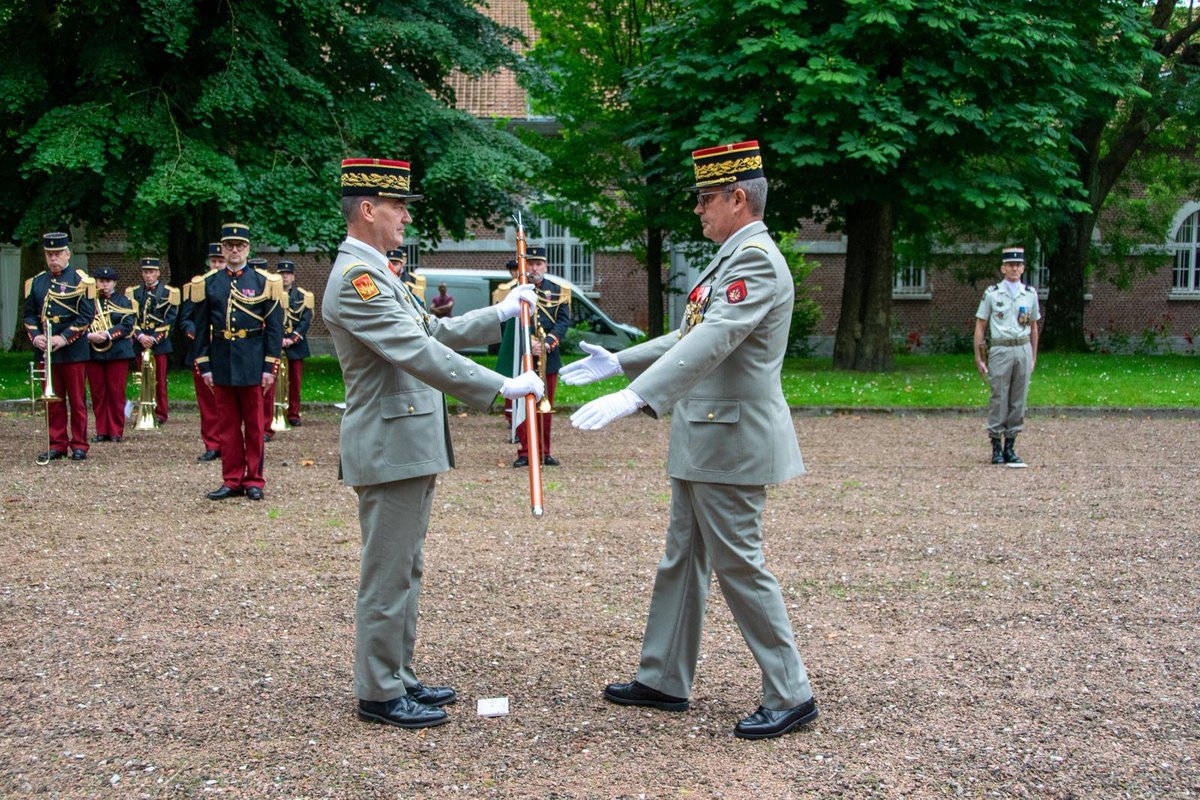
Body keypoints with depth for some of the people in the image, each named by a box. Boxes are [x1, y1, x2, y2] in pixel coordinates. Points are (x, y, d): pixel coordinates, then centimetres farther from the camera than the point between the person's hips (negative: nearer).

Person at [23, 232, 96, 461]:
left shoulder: (80, 280, -3)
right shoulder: (36, 282, 11)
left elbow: (87, 315, -8)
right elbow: (29, 313, 12)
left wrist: (65, 338, -16)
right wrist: (35, 336, -5)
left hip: (72, 350, -4)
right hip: (45, 349, 4)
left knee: (77, 400, 1)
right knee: (53, 400, 8)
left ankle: (79, 445, 8)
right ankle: (57, 444, 13)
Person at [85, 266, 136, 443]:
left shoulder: (124, 302, 7)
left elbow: (127, 325, -5)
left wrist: (108, 334, -18)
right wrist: (90, 336, -16)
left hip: (117, 353, -2)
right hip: (93, 353, 2)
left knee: (116, 393, -1)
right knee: (98, 394, 4)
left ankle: (116, 432, 5)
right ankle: (102, 431, 11)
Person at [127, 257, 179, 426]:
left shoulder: (169, 293, 3)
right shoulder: (133, 292, 12)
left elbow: (170, 320, -3)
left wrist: (154, 338, -12)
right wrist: (140, 336, -10)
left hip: (159, 343, -3)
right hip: (140, 343, 3)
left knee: (159, 381, -3)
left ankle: (160, 415, 2)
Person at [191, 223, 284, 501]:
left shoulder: (264, 281, 1)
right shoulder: (207, 283, 7)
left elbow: (275, 327, -1)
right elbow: (201, 328, 9)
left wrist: (269, 367, -7)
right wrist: (204, 366, 3)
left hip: (252, 363, -2)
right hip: (221, 363, 2)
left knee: (254, 424, 5)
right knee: (227, 425, 7)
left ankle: (254, 480, 12)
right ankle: (232, 480, 14)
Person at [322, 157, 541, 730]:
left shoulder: (379, 273, 16)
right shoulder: (355, 279, -18)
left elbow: (435, 331, 24)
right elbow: (419, 353, -26)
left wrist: (500, 313, 19)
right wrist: (503, 386, -27)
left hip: (411, 446, 11)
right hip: (388, 448, -11)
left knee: (404, 570, 16)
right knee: (387, 575, -1)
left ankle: (398, 678, 27)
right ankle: (379, 694, 10)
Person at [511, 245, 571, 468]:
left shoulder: (558, 291, 9)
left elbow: (564, 320, 1)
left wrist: (548, 342, -15)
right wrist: (530, 342, -21)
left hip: (550, 358, 2)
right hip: (523, 357, -2)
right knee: (523, 405, -3)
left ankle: (544, 452, 15)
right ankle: (524, 452, 1)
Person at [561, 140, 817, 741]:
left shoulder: (756, 260, -18)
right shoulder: (732, 259, 16)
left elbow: (711, 342, -31)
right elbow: (689, 336, 24)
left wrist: (632, 398, -39)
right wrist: (617, 361, 23)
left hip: (731, 442, -10)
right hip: (703, 440, 11)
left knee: (739, 566, -3)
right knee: (682, 561, 15)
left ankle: (791, 696, 9)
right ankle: (664, 681, 26)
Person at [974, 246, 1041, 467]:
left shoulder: (1030, 294, 10)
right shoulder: (992, 293, 1)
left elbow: (1033, 327, 16)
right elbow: (980, 326, 1)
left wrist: (1033, 357, 14)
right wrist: (978, 357, -3)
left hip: (1023, 349, 3)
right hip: (1001, 350, -3)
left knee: (1018, 400, 4)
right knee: (998, 399, -3)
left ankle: (1010, 447, 13)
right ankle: (996, 448, 5)